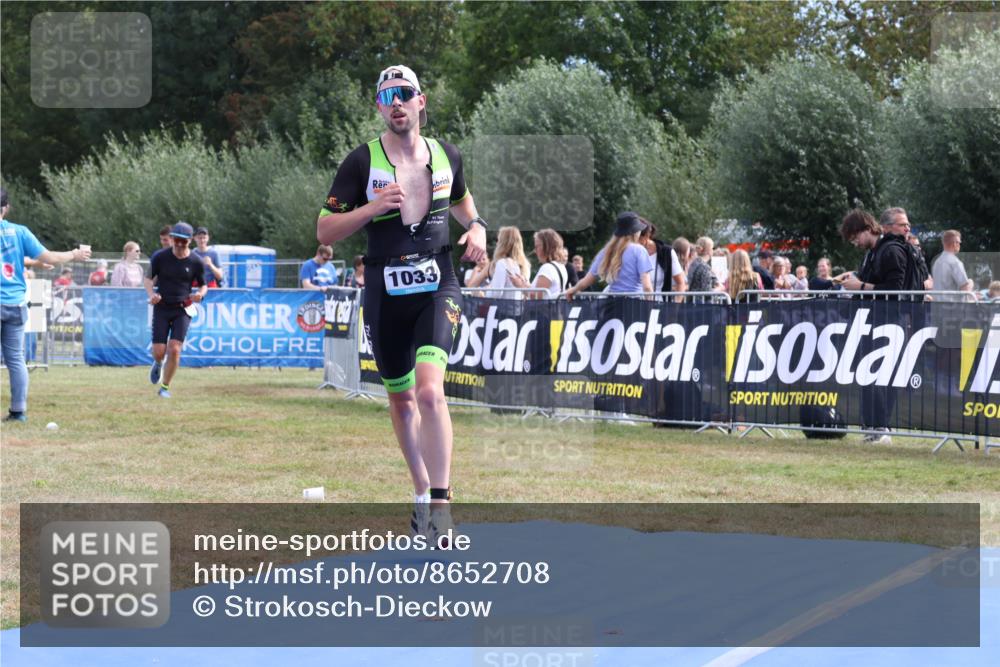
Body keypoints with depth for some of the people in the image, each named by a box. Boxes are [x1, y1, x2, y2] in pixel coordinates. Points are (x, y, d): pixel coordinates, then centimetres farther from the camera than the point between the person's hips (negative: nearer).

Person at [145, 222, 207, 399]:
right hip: (162, 308, 1)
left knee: (174, 349, -13)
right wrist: (151, 294, -13)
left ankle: (165, 387, 3)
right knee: (159, 351, -4)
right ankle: (158, 364, 35)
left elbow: (203, 285, 10)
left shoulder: (195, 263, -3)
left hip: (183, 310, 0)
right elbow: (148, 278, 7)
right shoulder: (160, 257, -3)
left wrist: (200, 294, -14)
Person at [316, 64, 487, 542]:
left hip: (437, 287, -1)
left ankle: (440, 504, -17)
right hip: (385, 292, 1)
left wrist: (476, 226, 7)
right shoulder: (362, 162, -3)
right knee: (400, 397, 11)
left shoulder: (446, 156, 5)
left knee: (430, 390, -20)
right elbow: (324, 231, -3)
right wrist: (373, 208, -17)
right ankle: (421, 493, 31)